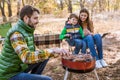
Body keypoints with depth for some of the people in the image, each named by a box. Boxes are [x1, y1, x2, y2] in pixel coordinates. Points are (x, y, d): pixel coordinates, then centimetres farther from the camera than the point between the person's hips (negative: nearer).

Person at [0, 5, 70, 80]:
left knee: (45, 56, 8)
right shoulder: (16, 33, -24)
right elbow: (27, 57, -36)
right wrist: (52, 51, -35)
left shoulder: (28, 30, 5)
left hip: (20, 67, 9)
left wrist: (51, 52, -7)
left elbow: (32, 52, 9)